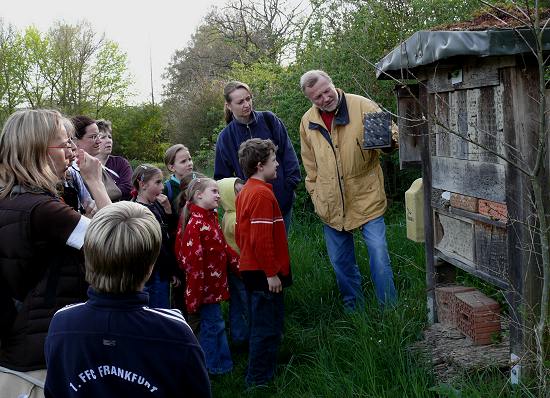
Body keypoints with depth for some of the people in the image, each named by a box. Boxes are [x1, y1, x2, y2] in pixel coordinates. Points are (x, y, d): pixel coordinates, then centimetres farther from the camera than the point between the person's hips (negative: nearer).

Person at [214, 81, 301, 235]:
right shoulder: (226, 137, 0)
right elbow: (222, 176, 6)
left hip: (283, 199, 1)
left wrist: (291, 181, -6)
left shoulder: (269, 120, 0)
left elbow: (288, 151, 2)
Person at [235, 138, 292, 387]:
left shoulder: (245, 192, 11)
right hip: (264, 272, -10)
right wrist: (271, 273, -19)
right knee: (268, 328, 0)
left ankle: (259, 374, 31)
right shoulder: (263, 194, -19)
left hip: (251, 269, 10)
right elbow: (262, 238, -24)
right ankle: (259, 380, 8)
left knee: (261, 325, 19)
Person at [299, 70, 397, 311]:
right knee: (341, 262, 14)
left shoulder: (362, 106, -10)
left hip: (366, 198, -4)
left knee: (379, 255, -7)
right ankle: (353, 308, 32)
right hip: (331, 206, 4)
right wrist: (317, 196, 9)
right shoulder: (307, 122, 2)